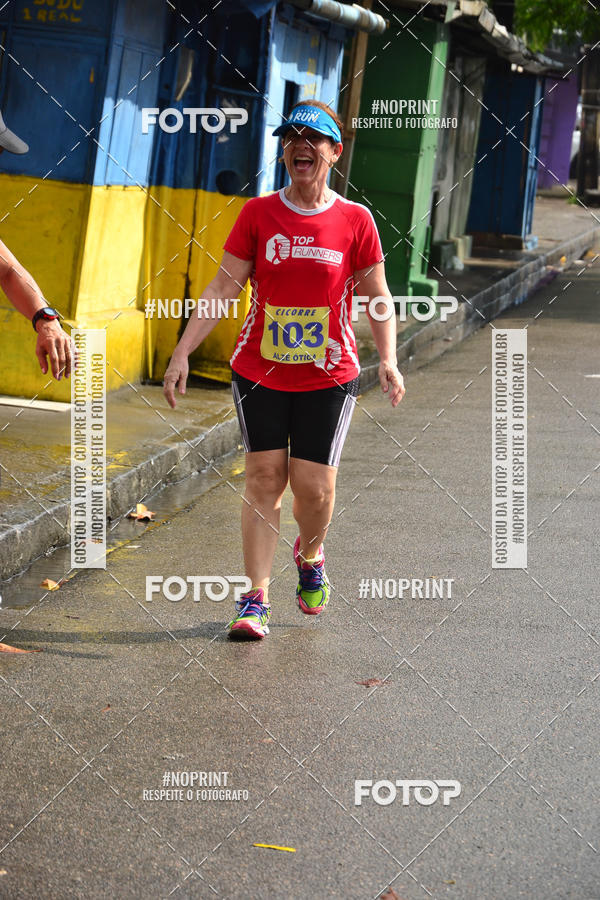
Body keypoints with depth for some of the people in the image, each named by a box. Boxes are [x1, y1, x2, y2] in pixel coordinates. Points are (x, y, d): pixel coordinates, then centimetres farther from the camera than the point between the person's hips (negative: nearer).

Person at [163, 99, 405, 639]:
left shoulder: (355, 220, -1)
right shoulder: (258, 214, 1)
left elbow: (377, 296, 6)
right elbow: (223, 287, 1)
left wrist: (388, 360, -6)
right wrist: (183, 351, -4)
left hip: (329, 376, -1)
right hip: (260, 371, 1)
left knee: (315, 485, -2)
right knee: (263, 477, -1)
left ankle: (310, 555, 32)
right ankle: (256, 599, 5)